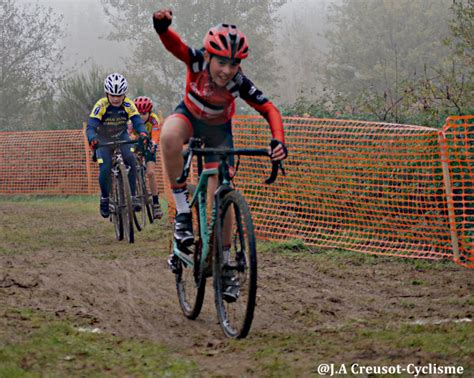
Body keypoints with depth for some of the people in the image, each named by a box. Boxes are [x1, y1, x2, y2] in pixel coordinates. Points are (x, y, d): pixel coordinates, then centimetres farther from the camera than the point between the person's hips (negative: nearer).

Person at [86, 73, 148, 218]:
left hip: (122, 137, 1)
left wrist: (143, 133, -54)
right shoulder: (101, 105, -27)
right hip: (103, 139, -1)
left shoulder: (128, 105, -22)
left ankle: (132, 196, -17)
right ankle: (105, 199, 8)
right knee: (105, 170, -18)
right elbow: (90, 126, -34)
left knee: (130, 159, -26)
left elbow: (137, 121, -31)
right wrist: (92, 139, -56)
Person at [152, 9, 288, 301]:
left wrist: (279, 142, -46)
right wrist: (161, 24, -71)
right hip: (189, 116, 0)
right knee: (169, 135, -39)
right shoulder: (197, 60, -31)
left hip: (219, 129, 0)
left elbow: (270, 110, -28)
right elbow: (172, 42, -47)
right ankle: (183, 209, -27)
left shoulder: (239, 82, -31)